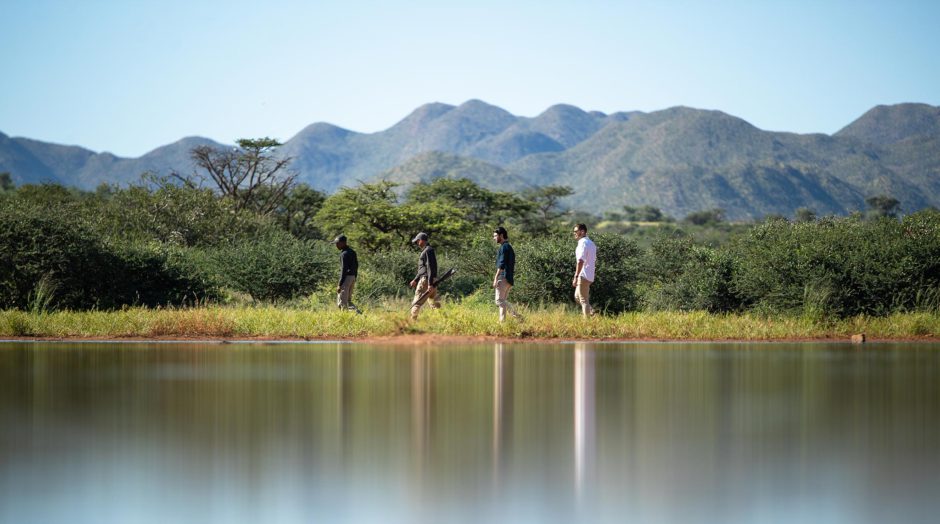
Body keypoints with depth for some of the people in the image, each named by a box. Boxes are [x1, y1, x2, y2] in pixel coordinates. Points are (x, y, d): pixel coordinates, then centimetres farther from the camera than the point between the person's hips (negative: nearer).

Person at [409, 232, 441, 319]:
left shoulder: (428, 250, -12)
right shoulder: (425, 251, 19)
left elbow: (430, 268, -19)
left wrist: (430, 284, -23)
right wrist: (415, 280, 28)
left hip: (426, 280, -10)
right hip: (432, 281, 10)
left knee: (417, 302, -6)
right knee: (434, 303, 8)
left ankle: (412, 321, -5)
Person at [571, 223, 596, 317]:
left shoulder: (583, 243, -16)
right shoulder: (591, 243, 15)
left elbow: (580, 261, -24)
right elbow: (594, 259, 21)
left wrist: (576, 277, -26)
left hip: (583, 276, -10)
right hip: (590, 276, 10)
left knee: (583, 300, -5)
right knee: (577, 296, 19)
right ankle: (590, 312, 12)